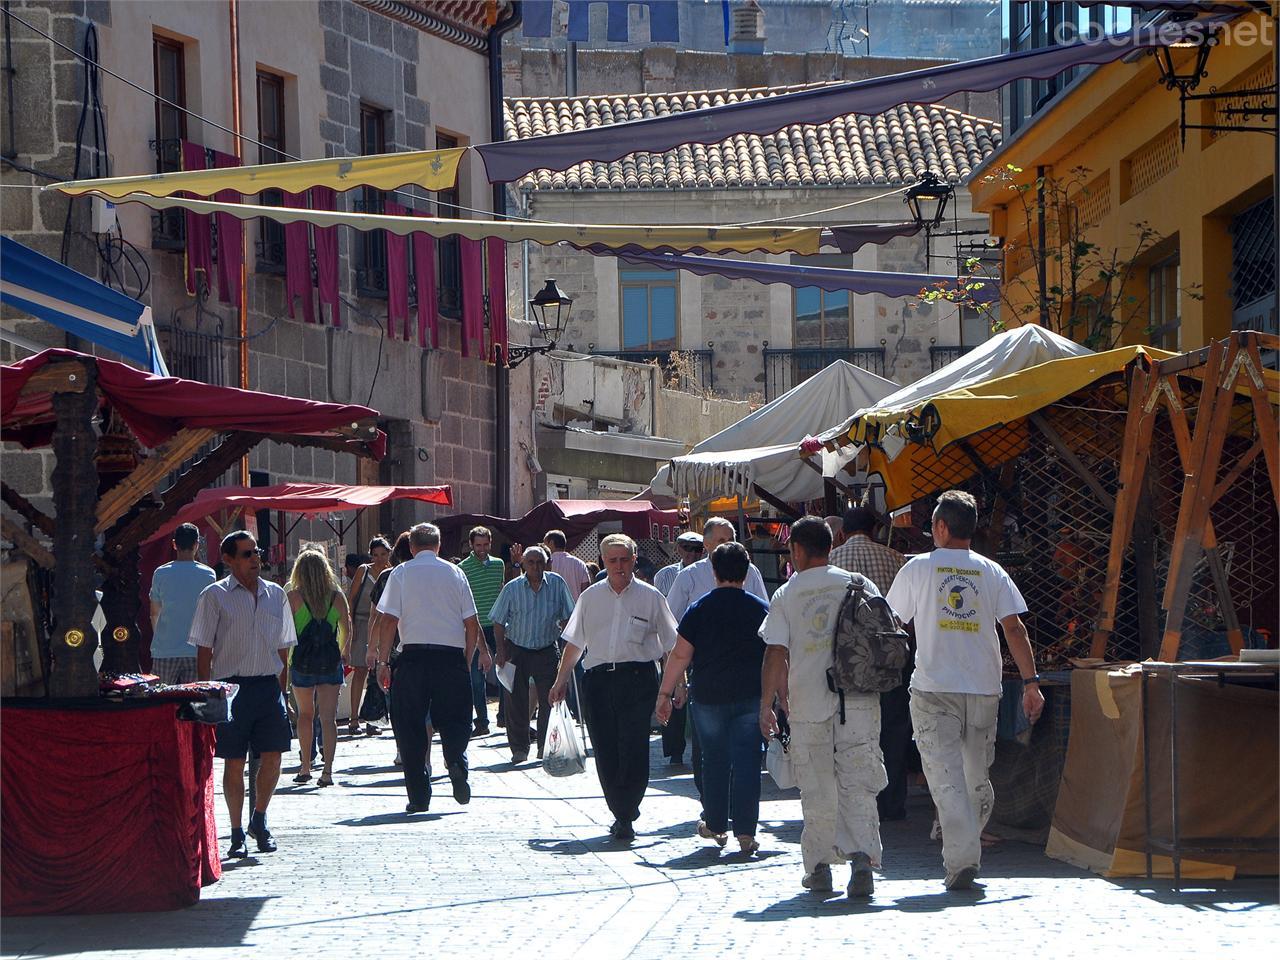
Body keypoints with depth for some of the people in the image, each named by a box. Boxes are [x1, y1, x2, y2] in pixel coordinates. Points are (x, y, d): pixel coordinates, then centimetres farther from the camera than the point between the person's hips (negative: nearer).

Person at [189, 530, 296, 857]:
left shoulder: (276, 594, 12)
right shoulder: (215, 595, 0)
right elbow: (204, 650, -2)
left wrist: (280, 690, 11)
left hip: (268, 685, 3)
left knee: (272, 756, -2)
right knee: (234, 762, 0)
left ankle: (259, 820, 20)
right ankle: (237, 833, 10)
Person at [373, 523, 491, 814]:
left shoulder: (401, 574, 2)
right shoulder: (455, 573, 8)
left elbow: (388, 620, -4)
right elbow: (472, 623, 6)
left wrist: (382, 661, 1)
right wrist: (467, 659, 15)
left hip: (413, 656, -1)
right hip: (451, 655, 1)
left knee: (410, 726, 6)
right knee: (453, 721, 12)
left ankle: (419, 797, 3)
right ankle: (457, 764, -18)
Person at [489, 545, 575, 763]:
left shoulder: (556, 584, -3)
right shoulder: (512, 588, -6)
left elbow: (565, 618, 6)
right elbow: (499, 622, 1)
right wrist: (501, 651, -5)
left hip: (546, 650, 1)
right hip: (517, 649, -1)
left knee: (548, 700, -2)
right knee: (516, 702, 0)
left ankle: (546, 746, 8)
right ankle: (519, 748, 9)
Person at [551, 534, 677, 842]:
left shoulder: (650, 597, 5)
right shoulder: (591, 597, 13)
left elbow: (670, 646, 8)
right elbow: (574, 643, 19)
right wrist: (561, 681, 16)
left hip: (638, 678, -3)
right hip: (598, 678, 3)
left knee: (633, 749, -11)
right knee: (605, 751, 1)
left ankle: (625, 817, -9)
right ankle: (623, 814, 12)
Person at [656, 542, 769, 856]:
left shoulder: (699, 609, -1)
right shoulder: (762, 609, 2)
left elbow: (680, 656, -2)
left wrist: (665, 693, 4)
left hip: (709, 696, 0)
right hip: (751, 697, 0)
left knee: (714, 759, 14)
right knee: (746, 760, -1)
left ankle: (715, 825, 24)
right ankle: (745, 832, -7)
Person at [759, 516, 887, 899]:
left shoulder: (786, 595, -1)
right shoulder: (860, 586, 3)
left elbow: (776, 655, -4)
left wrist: (767, 704, 2)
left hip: (809, 704, -1)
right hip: (859, 701, 1)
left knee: (817, 790, 10)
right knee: (857, 785, 1)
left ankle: (819, 865, 13)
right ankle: (862, 856, -17)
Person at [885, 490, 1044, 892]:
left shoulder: (918, 569, 1)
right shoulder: (992, 572, 6)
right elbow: (1015, 628, -1)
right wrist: (1030, 681, 1)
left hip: (934, 691, -3)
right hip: (984, 690, 3)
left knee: (946, 777, -7)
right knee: (978, 777, 15)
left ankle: (962, 857, -19)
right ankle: (968, 851, 23)